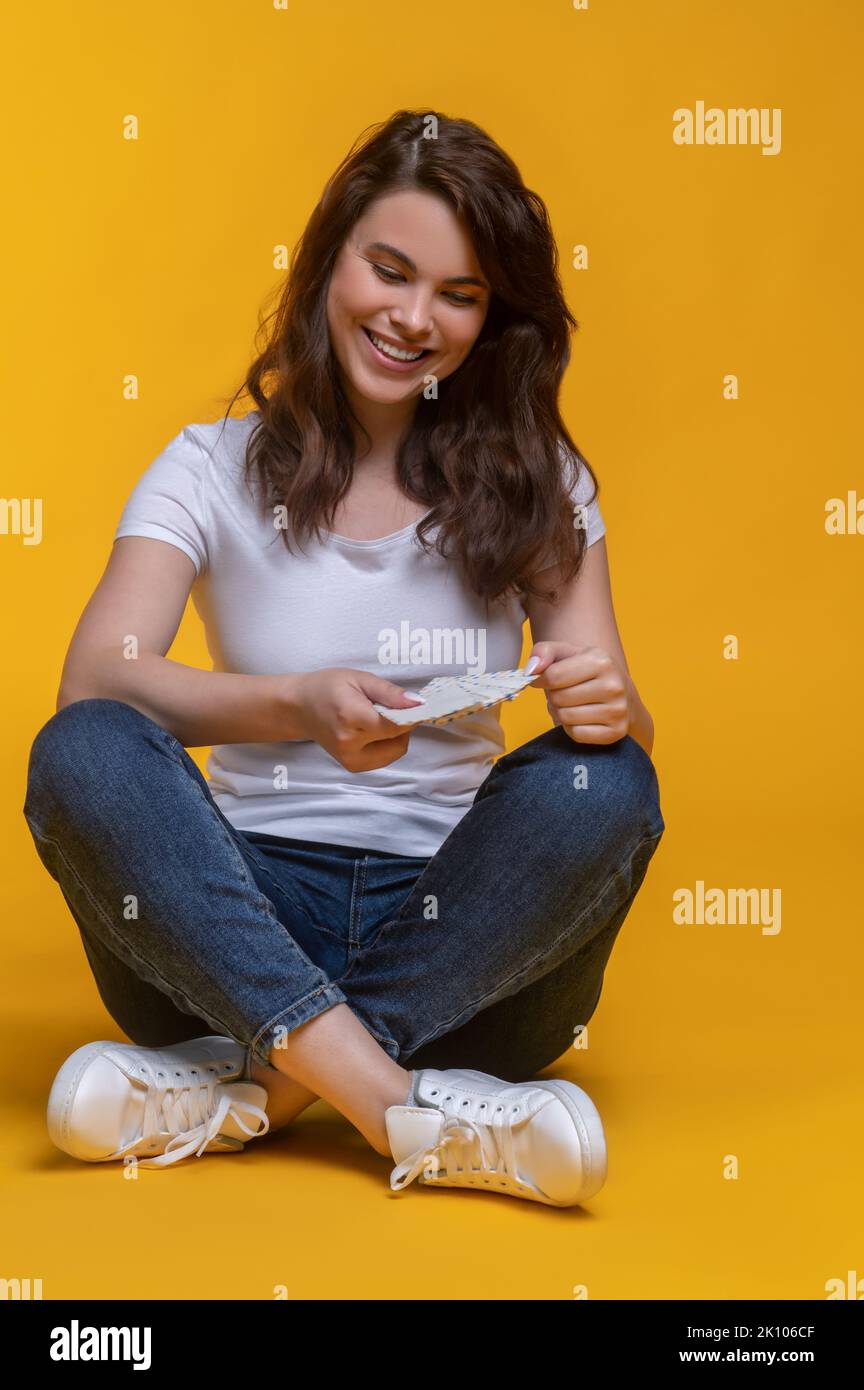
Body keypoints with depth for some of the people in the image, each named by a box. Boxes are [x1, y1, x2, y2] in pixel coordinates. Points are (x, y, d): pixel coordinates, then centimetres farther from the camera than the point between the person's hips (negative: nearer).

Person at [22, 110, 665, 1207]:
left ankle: (255, 1088, -24)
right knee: (82, 754, -26)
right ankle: (408, 1110, -31)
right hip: (244, 914, 0)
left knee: (601, 787, -27)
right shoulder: (215, 469, 4)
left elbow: (621, 721, 1)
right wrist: (298, 705, -30)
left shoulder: (534, 481, 7)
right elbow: (94, 677, -12)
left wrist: (611, 710, -25)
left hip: (460, 934, 1)